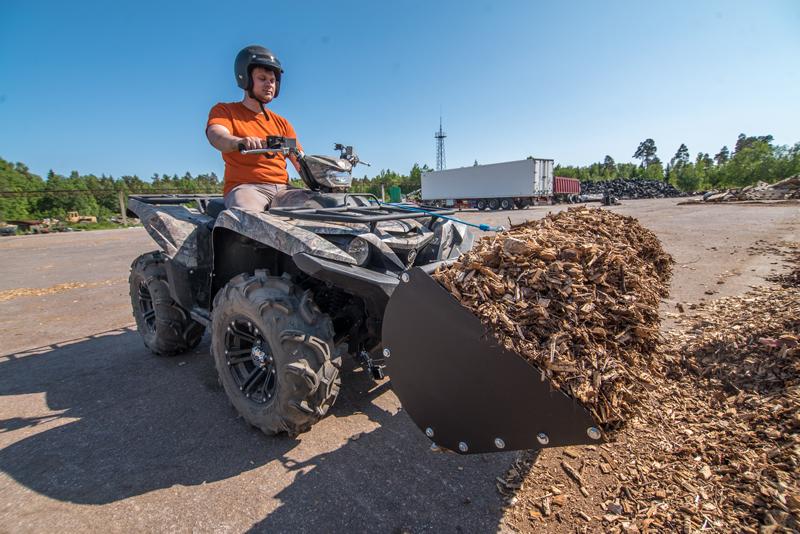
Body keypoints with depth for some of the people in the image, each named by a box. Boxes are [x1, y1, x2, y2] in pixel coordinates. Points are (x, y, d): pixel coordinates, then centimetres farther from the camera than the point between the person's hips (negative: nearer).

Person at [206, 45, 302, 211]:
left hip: (282, 188, 4)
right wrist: (240, 141, -35)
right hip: (245, 186, -4)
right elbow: (216, 136, -11)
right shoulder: (224, 110, 13)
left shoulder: (281, 123, 25)